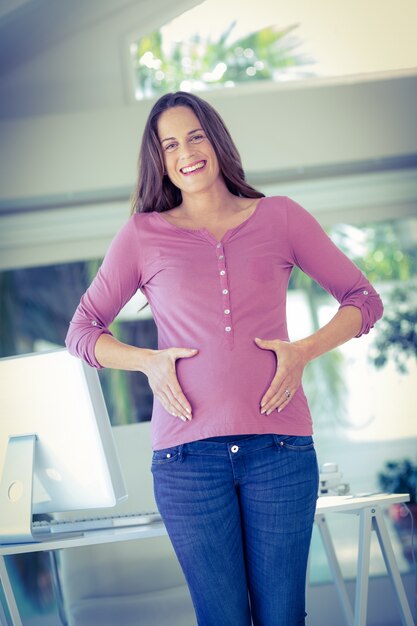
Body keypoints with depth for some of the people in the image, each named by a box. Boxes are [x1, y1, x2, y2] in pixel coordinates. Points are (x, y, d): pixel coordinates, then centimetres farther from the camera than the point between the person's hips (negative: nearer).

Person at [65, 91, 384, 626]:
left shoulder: (280, 218, 9)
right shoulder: (143, 235, 7)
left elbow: (363, 300, 13)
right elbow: (81, 330, 13)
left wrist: (304, 351, -3)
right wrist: (147, 361, -4)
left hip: (280, 448, 1)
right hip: (187, 455, 0)